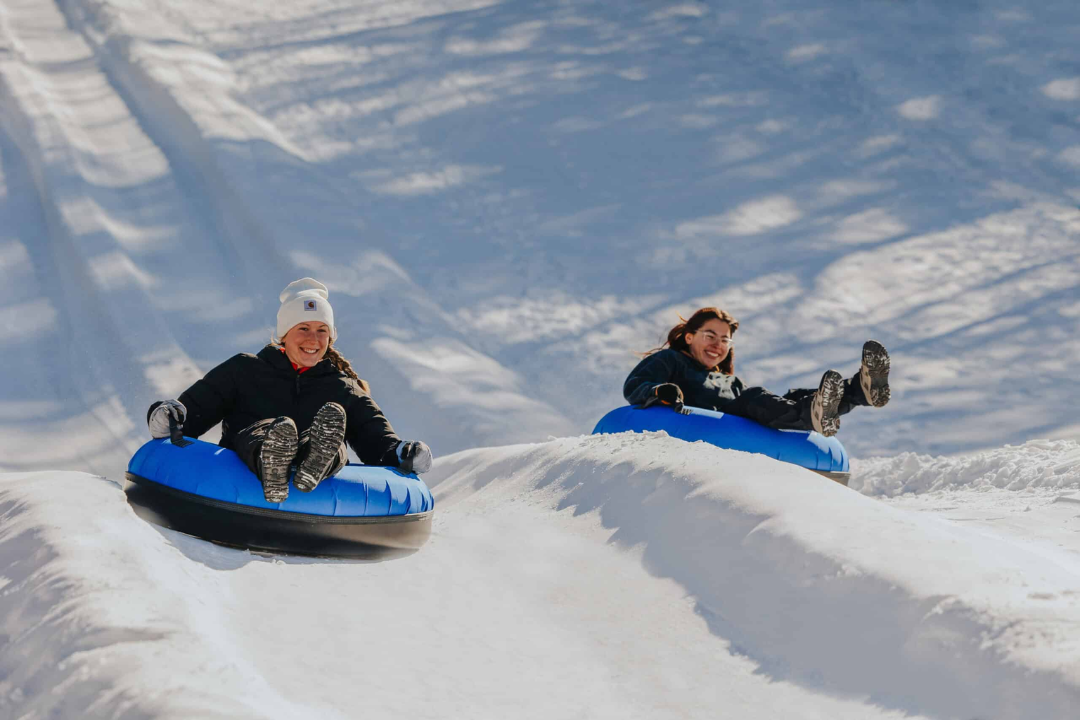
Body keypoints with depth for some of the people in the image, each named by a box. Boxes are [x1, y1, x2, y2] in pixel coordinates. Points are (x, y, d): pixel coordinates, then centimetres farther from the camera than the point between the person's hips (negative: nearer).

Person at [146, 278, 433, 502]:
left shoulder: (345, 389, 28)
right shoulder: (244, 370, 24)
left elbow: (377, 440, 18)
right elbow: (195, 407, 18)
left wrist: (402, 454, -6)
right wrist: (165, 415, -6)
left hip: (314, 499, 1)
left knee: (334, 416, -27)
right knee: (264, 430, -35)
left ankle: (314, 467, -62)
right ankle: (272, 469, -71)